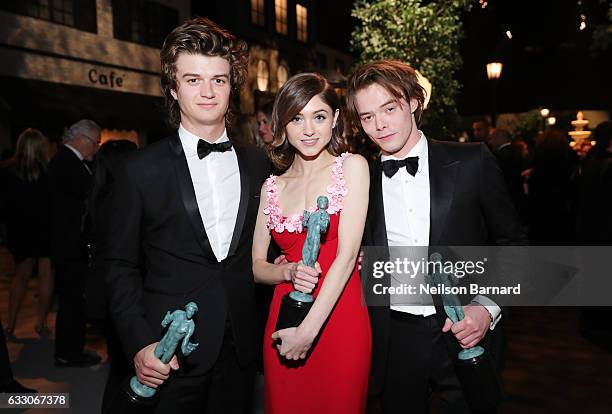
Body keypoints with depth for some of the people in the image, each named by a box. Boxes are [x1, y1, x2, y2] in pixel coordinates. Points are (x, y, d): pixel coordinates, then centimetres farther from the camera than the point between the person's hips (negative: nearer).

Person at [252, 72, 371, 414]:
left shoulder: (352, 166, -3)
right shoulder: (273, 186, 7)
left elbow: (348, 253, -12)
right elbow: (256, 266, 9)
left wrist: (308, 330, -15)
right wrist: (290, 272, -13)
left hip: (339, 320, -3)